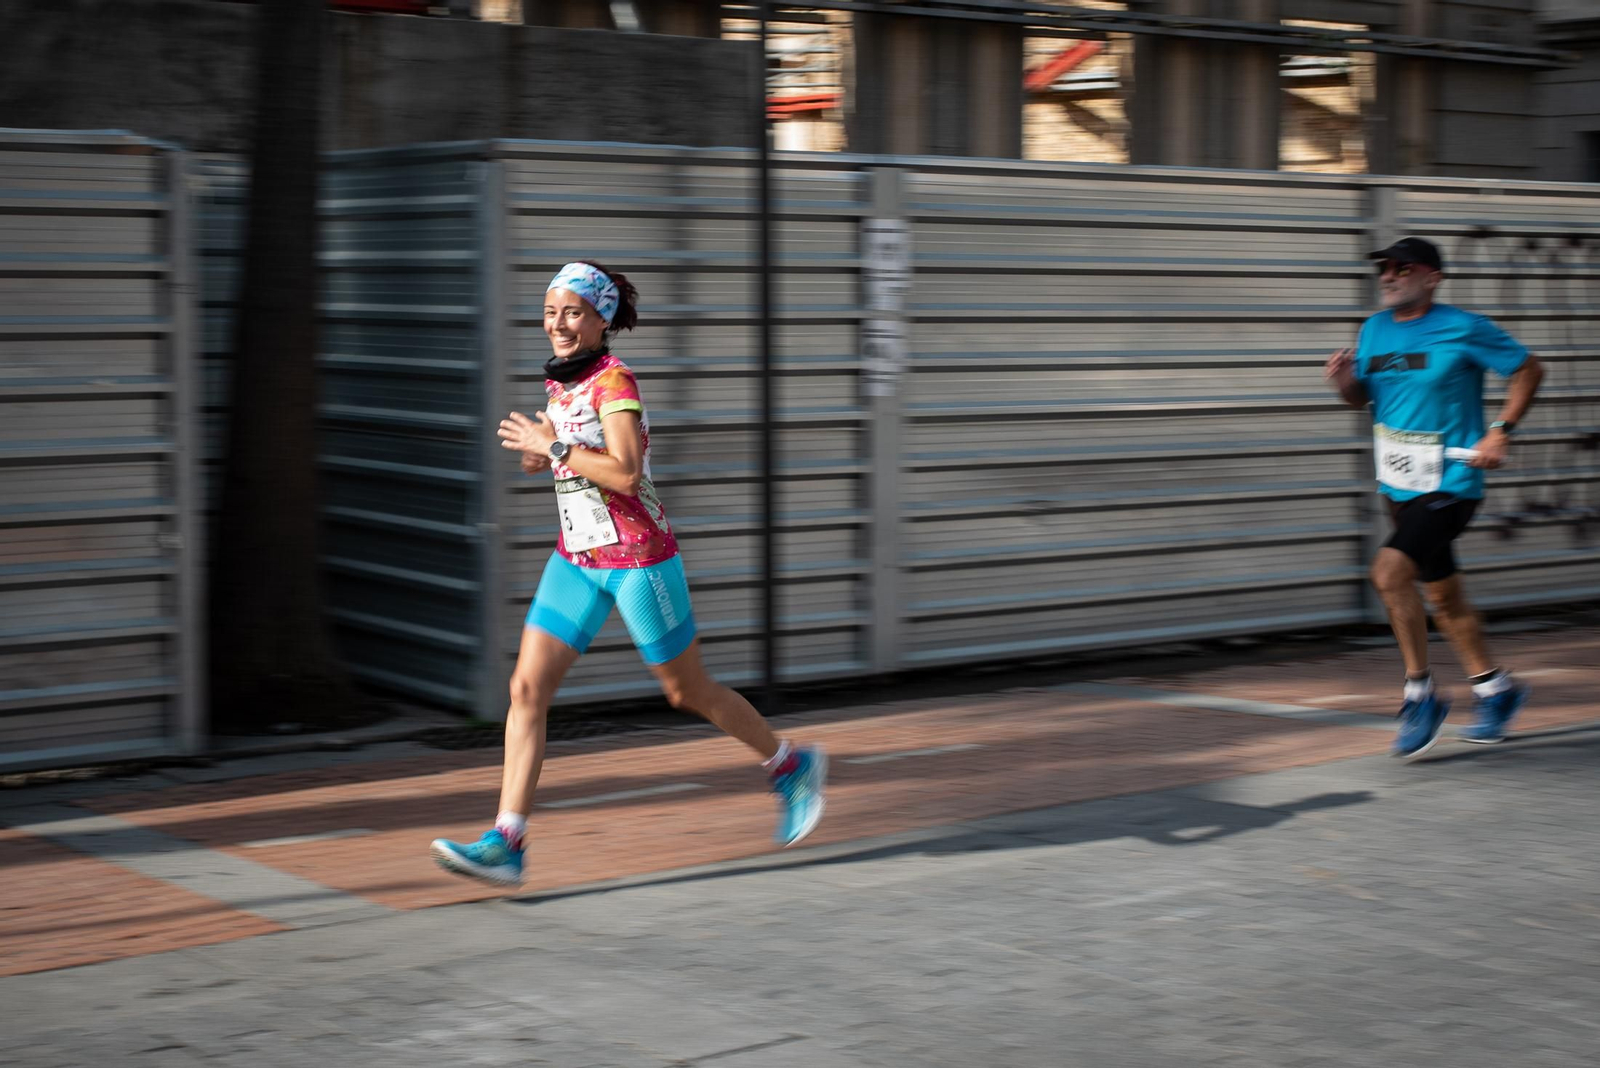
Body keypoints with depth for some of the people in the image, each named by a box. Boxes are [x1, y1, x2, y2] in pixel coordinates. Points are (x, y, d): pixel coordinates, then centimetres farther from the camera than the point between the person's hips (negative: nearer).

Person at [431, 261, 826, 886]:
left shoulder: (615, 380, -15)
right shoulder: (560, 384, 8)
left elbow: (626, 471, -26)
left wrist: (552, 445, -22)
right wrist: (540, 456, 4)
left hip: (638, 559, -7)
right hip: (576, 559, 7)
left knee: (687, 692, 7)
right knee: (526, 690, -5)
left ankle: (793, 768, 31)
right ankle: (504, 845, -5)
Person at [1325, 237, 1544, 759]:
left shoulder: (1463, 329, -10)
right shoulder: (1374, 330, 7)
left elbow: (1528, 369, -1)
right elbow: (1362, 397, 17)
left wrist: (1500, 432, -10)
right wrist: (1345, 382, -6)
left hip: (1451, 484, -7)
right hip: (1399, 486, 7)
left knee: (1390, 571, -23)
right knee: (1442, 595, 15)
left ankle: (1420, 694, -9)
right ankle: (1496, 689, 34)